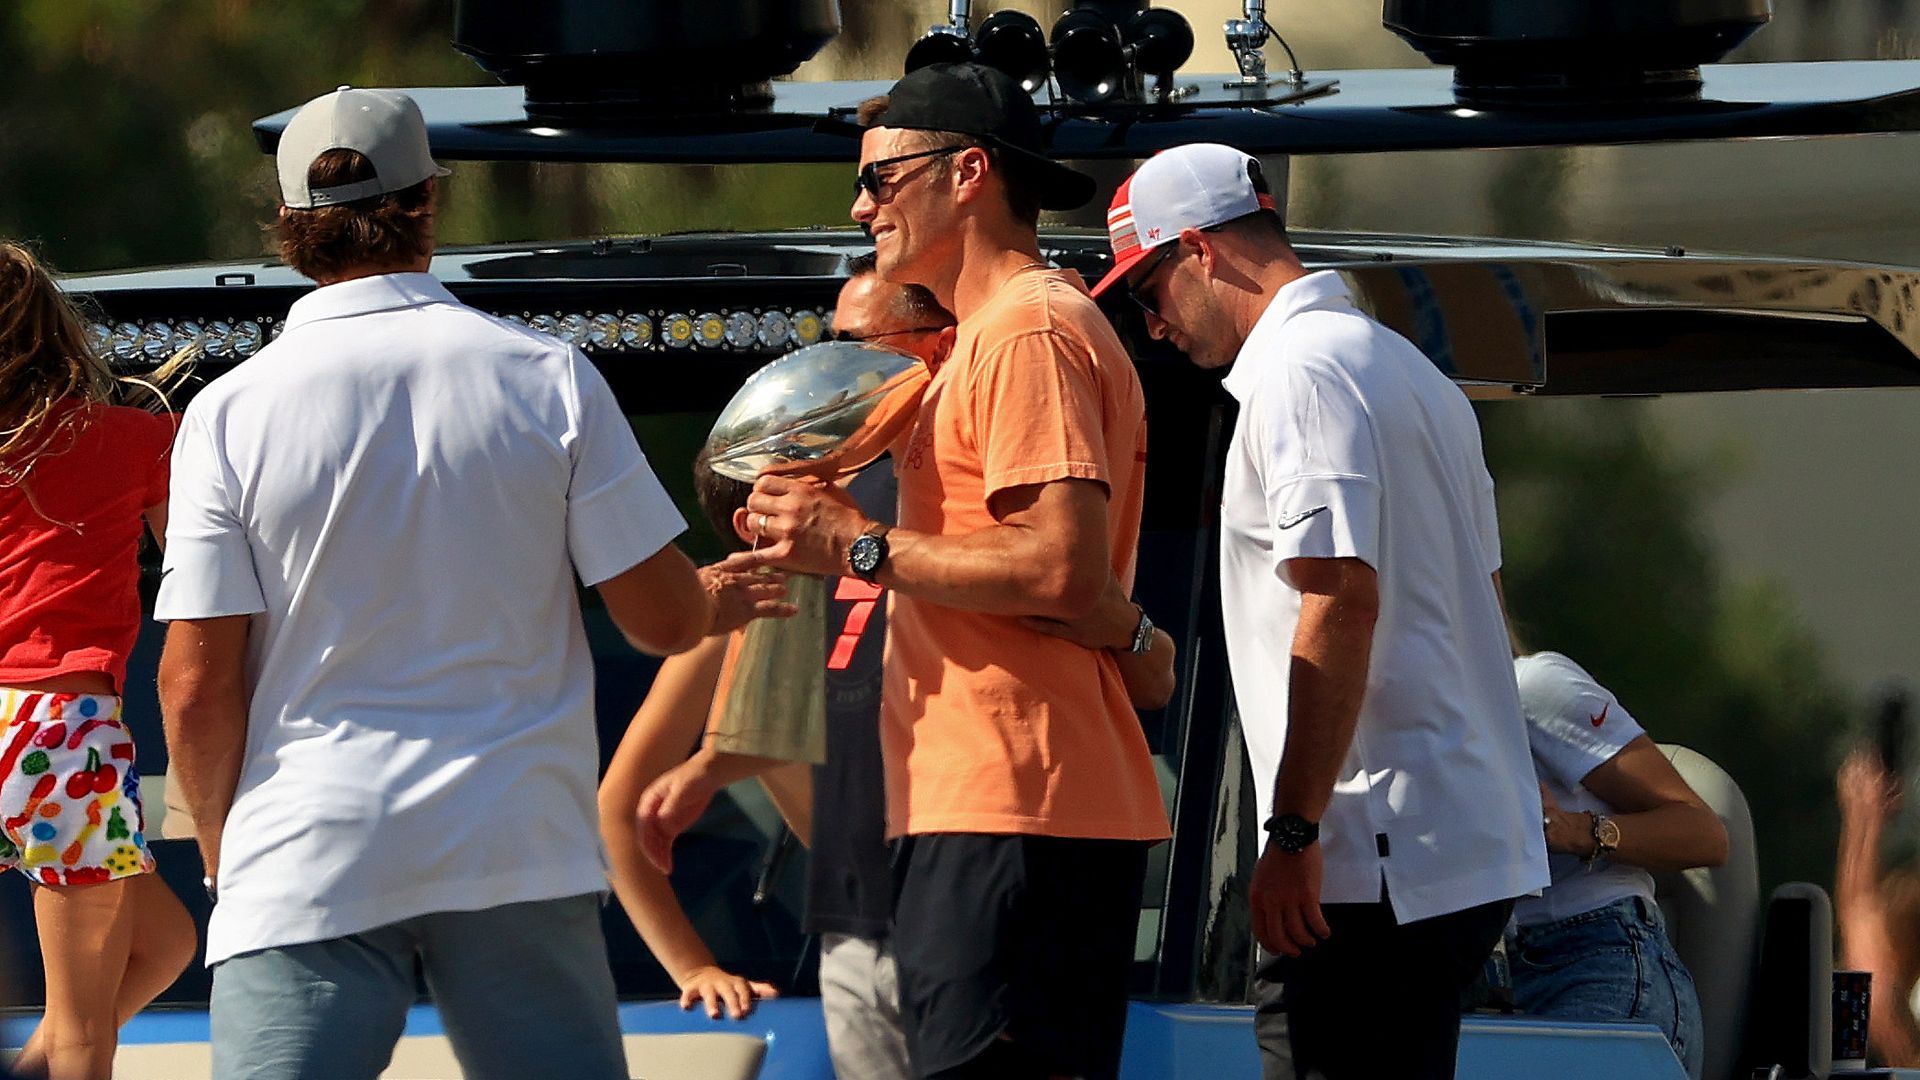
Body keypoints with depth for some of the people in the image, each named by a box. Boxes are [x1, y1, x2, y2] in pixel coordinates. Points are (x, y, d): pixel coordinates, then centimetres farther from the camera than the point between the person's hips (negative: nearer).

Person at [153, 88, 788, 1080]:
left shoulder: (230, 413, -3)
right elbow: (659, 618, 3)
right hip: (519, 857, 2)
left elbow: (197, 687, -4)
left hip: (308, 866, -1)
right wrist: (719, 603, 27)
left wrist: (223, 855, 12)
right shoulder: (548, 381, 0)